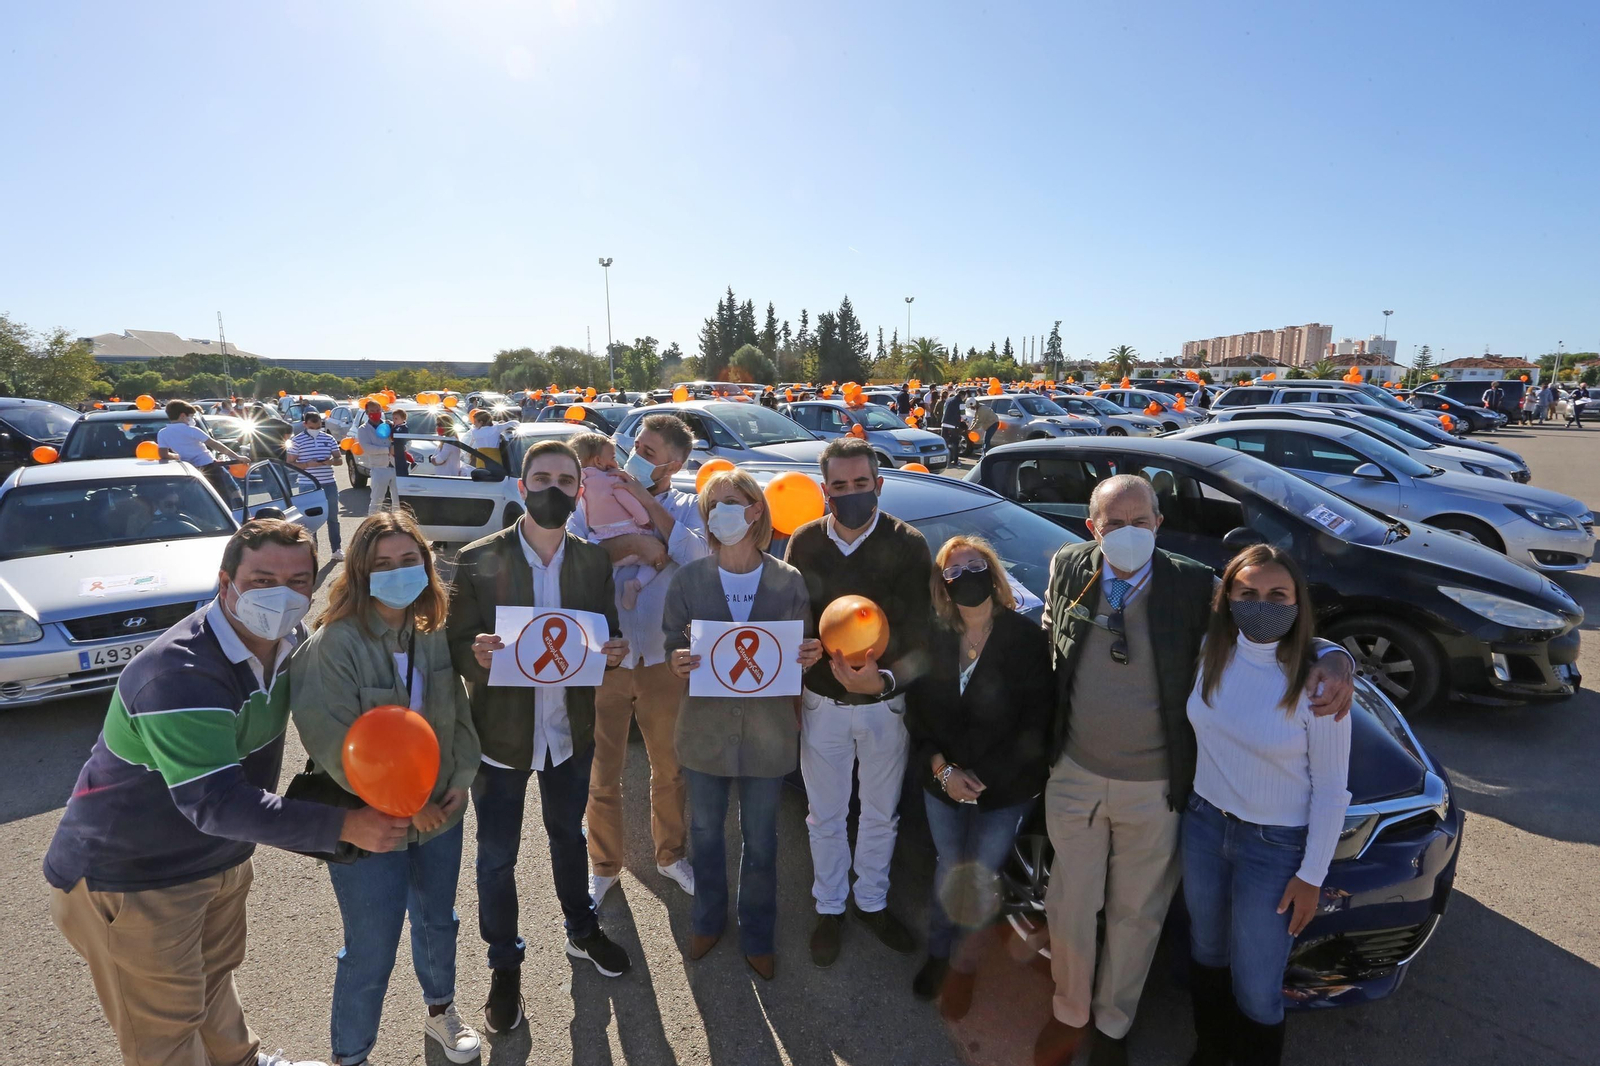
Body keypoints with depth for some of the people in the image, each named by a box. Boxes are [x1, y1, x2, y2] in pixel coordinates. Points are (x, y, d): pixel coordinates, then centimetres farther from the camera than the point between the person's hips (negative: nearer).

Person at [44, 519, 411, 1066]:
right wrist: (341, 826, -35)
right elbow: (215, 803, -35)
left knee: (214, 974, 30)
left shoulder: (289, 643, -8)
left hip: (219, 856, 8)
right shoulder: (179, 674, -34)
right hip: (128, 875, -8)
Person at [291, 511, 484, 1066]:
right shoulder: (333, 645, -21)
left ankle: (441, 1009, 51)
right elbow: (330, 740, -22)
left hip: (440, 813, 5)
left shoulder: (434, 636, -4)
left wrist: (460, 781, -6)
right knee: (372, 953, 10)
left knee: (438, 922, 24)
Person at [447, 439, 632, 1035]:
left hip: (570, 731, 3)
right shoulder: (477, 561, -14)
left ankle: (581, 932, 49)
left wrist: (615, 651, -20)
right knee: (497, 857, 14)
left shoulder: (594, 561, -4)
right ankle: (505, 966, 39)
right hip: (501, 734, -2)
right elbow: (457, 647, -10)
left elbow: (608, 638, 3)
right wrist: (477, 655, -32)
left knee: (568, 835, 25)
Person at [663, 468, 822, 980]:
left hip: (768, 731, -1)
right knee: (705, 832, 20)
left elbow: (803, 652, 1)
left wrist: (811, 655, -21)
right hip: (706, 726, 1)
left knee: (760, 841, 16)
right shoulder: (688, 579, -6)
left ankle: (758, 937, 41)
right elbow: (671, 644, -1)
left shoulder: (789, 582, -7)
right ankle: (708, 921, 48)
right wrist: (676, 662, -23)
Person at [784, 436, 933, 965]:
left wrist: (886, 677, -34)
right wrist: (789, 691, 2)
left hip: (886, 704, 0)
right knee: (825, 817, 17)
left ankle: (872, 901, 44)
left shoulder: (907, 544, -13)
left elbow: (921, 633, -16)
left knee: (880, 815, 19)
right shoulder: (804, 543, -7)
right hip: (821, 703, 1)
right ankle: (830, 907, 41)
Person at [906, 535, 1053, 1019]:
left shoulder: (1027, 639, -15)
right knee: (948, 868, 16)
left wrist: (982, 777, -14)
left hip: (1005, 789, -2)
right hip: (942, 782, 3)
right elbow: (917, 710, -1)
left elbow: (1035, 724, -14)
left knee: (979, 878, 6)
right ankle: (938, 953, 41)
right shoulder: (935, 639, -5)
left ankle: (962, 966, 34)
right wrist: (942, 769, -13)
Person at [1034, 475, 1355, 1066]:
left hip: (1154, 791, -1)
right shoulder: (1068, 568, -8)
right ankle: (1069, 1013, 44)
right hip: (1075, 777, 1)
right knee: (1070, 905, 16)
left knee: (1136, 915, 19)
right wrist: (1045, 738, 5)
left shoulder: (1193, 584, -14)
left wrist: (1332, 657, -25)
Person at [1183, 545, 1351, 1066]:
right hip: (1203, 823, 4)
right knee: (1206, 953, 23)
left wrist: (1312, 876, -8)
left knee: (1256, 989, 8)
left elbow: (1331, 789, -12)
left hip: (1275, 846, -4)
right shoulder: (1210, 653, -10)